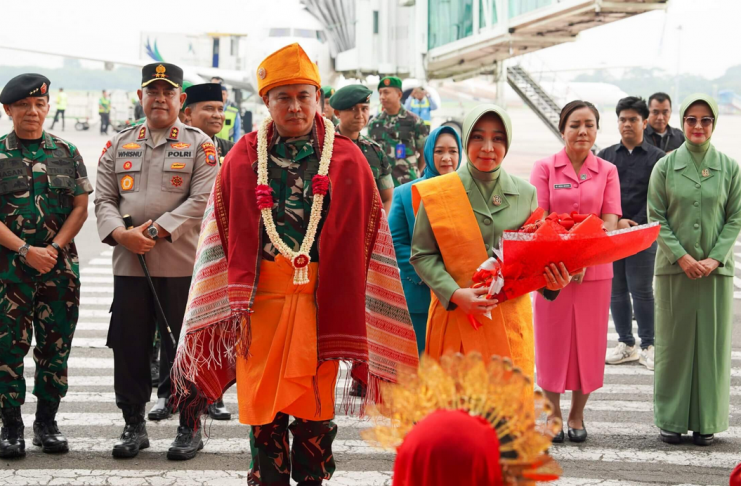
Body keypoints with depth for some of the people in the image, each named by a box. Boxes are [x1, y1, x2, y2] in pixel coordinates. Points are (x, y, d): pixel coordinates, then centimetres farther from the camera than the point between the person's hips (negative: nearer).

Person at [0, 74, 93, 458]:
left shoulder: (67, 153, 9)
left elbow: (81, 208, 5)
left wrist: (54, 249, -8)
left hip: (60, 267, 2)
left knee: (55, 346, 5)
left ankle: (47, 422, 16)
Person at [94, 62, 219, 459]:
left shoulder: (200, 145, 2)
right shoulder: (119, 144, 13)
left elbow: (202, 200, -8)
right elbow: (103, 198, 8)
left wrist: (157, 231, -17)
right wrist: (120, 233, -12)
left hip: (181, 265, -3)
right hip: (128, 262, 3)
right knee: (129, 347, 4)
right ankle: (134, 424, 16)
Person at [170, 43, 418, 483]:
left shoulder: (346, 160, 5)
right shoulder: (245, 157, 8)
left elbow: (362, 240, 4)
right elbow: (226, 233, 7)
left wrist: (348, 309, -2)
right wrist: (234, 305, -2)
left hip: (321, 298, -1)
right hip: (262, 298, 1)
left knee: (317, 405, 1)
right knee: (263, 410, 3)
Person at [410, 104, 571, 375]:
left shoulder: (525, 194, 8)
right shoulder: (439, 193, 0)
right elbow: (422, 254, 0)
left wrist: (550, 280, -7)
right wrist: (454, 294, -14)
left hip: (510, 320, 2)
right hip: (456, 318, -2)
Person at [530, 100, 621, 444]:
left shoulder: (607, 171, 6)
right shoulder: (545, 168, 2)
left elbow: (610, 223, -2)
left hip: (595, 270, 1)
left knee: (588, 341, 5)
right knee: (553, 341, 3)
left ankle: (577, 415, 18)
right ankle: (554, 414, 16)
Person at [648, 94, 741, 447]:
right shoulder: (665, 166, 2)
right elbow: (656, 218, 0)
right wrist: (682, 257, -11)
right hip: (674, 268, -1)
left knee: (713, 344, 4)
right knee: (674, 342, 3)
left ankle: (706, 421, 12)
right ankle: (672, 420, 12)